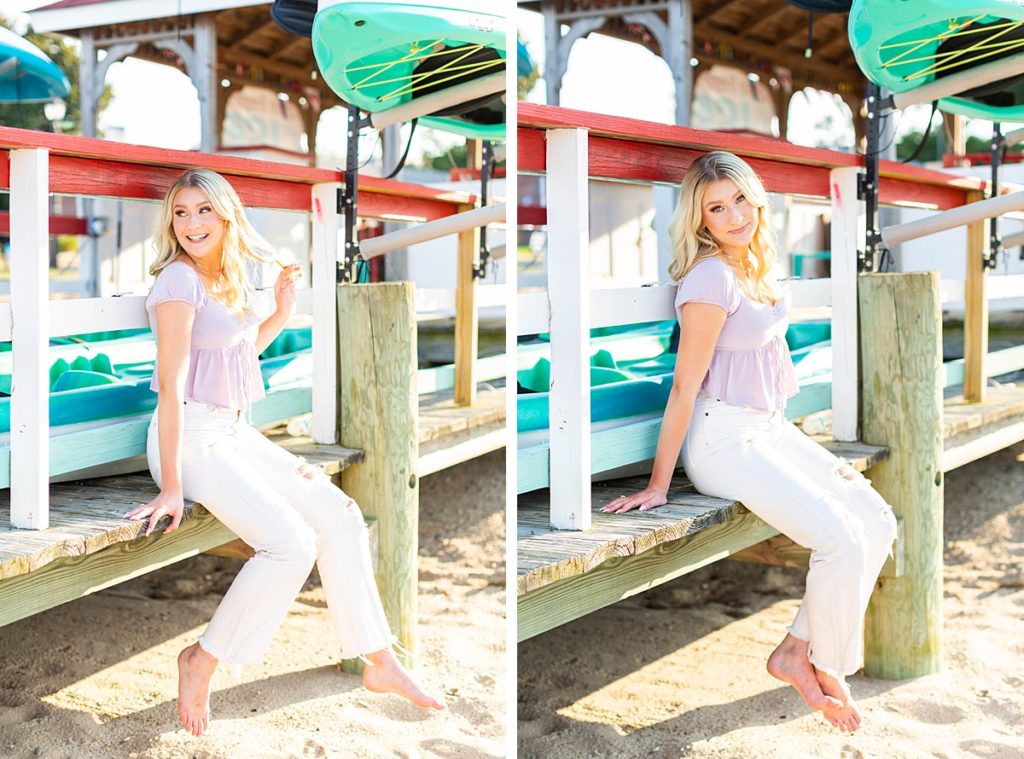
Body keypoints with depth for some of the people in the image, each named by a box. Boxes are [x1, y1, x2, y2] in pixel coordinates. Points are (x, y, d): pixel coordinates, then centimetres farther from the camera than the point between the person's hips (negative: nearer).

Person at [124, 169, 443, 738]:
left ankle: (379, 662, 8)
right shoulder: (180, 279, -14)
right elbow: (170, 384, -20)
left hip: (234, 434, 9)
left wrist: (283, 313, 14)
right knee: (291, 543, -23)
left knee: (340, 515, 2)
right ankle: (201, 663, -6)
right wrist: (171, 486, -23)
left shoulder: (232, 278, 11)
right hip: (190, 439, -9)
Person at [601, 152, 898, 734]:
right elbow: (685, 386, -18)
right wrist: (658, 485, -15)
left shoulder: (757, 263, 7)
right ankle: (826, 671, 5)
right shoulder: (712, 276, -19)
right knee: (844, 542, -19)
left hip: (772, 428, 9)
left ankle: (795, 652, 8)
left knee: (877, 521, 1)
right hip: (724, 440, -9)